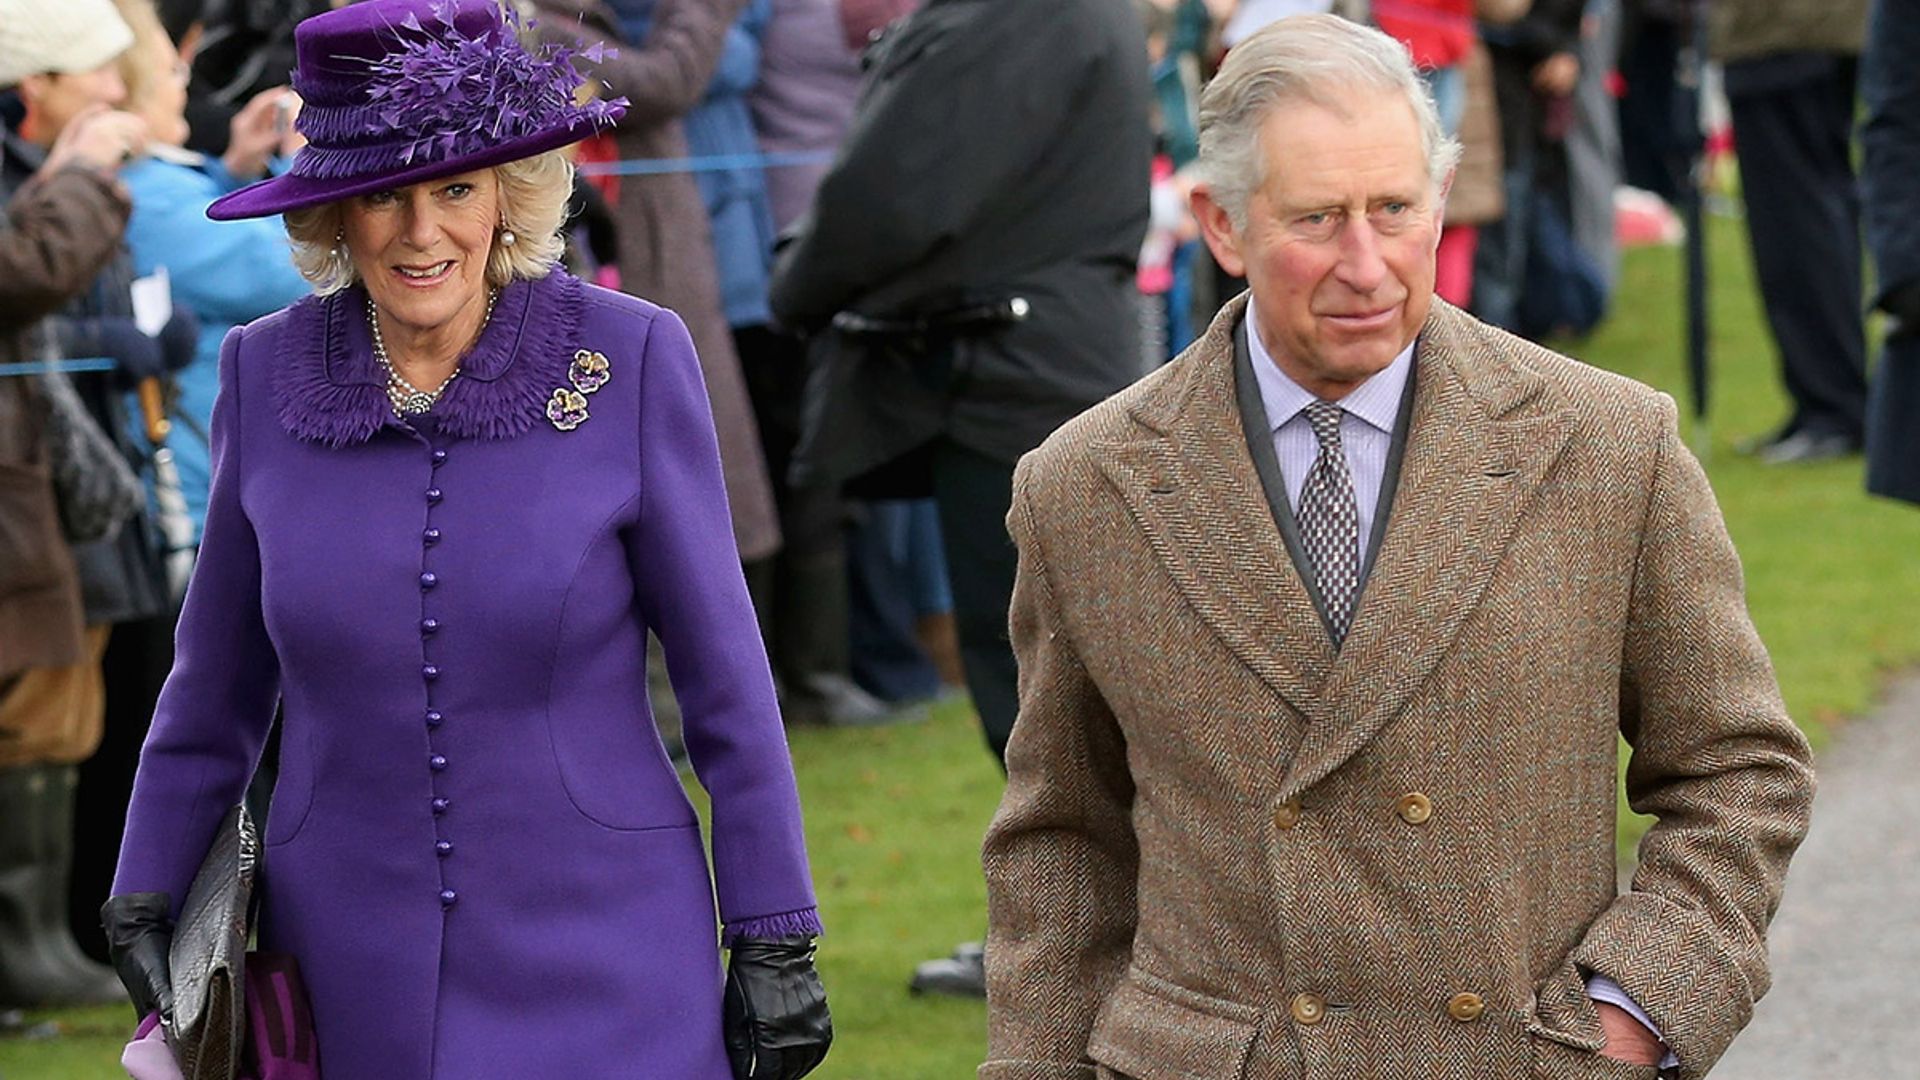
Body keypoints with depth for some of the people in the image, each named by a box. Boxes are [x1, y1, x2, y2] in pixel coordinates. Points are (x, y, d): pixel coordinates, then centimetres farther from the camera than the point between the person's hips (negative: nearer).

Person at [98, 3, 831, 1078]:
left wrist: (775, 939, -2)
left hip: (601, 966, -2)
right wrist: (144, 901, 10)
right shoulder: (267, 374, 1)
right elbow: (219, 677, 13)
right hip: (356, 973, 2)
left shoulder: (631, 360, -7)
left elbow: (723, 670, -2)